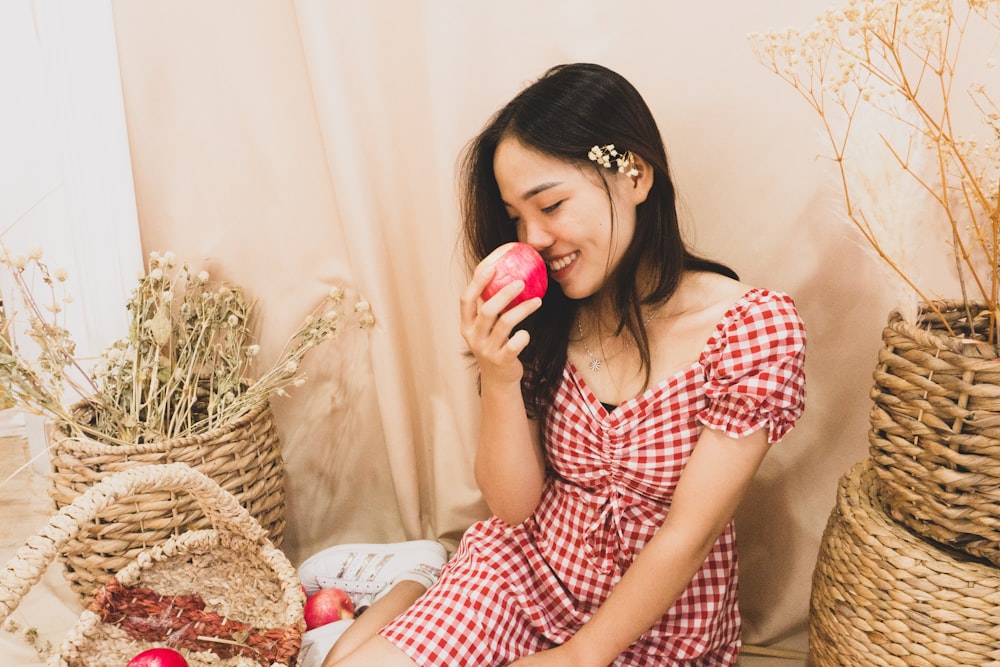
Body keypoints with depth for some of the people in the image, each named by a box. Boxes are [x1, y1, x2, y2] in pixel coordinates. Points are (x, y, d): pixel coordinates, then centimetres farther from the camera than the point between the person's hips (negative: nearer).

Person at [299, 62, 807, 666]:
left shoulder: (754, 328, -18)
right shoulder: (545, 319, -7)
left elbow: (687, 535, -16)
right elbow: (515, 504, -6)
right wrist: (499, 380, -22)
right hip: (523, 571, 4)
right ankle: (415, 599, 13)